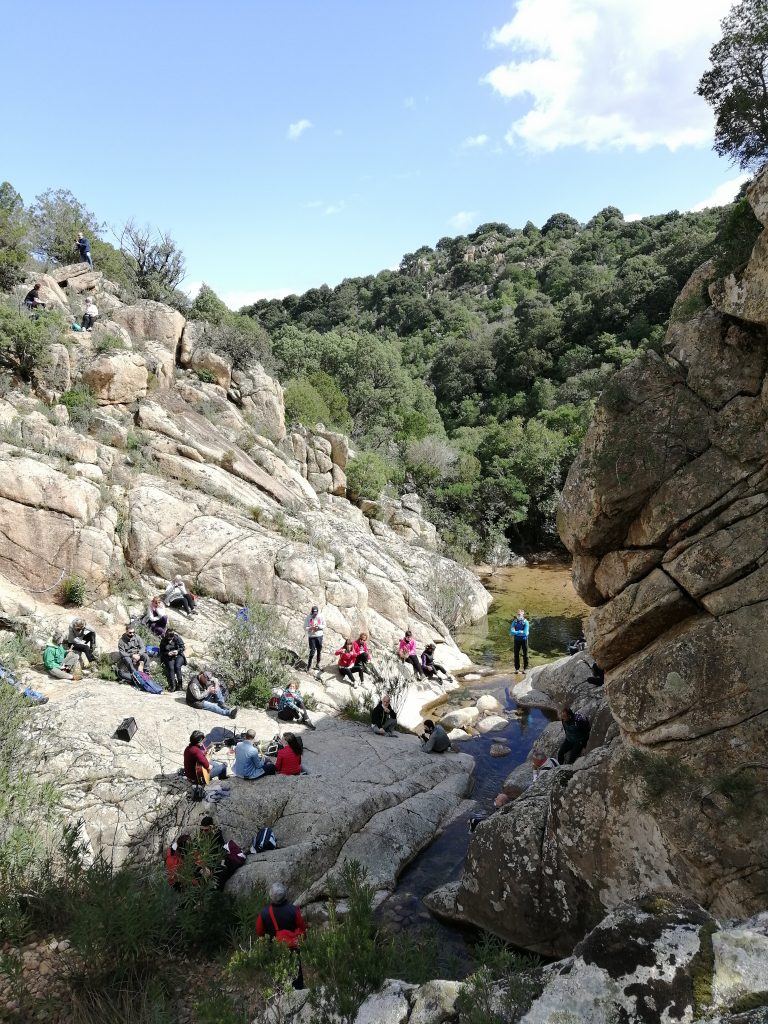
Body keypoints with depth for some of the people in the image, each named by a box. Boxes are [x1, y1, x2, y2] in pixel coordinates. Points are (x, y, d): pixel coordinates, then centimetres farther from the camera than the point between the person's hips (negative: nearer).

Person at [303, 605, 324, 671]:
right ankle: (309, 665, 7)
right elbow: (305, 628, -9)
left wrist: (319, 626, -17)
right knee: (312, 651, -6)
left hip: (319, 636, 3)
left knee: (319, 651, 11)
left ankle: (318, 663, 28)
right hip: (311, 637, -3)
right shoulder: (308, 618, -11)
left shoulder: (320, 617, -5)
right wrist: (311, 628, -27)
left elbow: (324, 625, 3)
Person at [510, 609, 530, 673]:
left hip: (524, 640, -2)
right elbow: (512, 631, -7)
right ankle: (517, 668, 13)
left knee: (525, 654, 3)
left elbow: (525, 633, -16)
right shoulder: (515, 622, 3)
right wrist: (520, 632, -17)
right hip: (517, 640, 2)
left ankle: (525, 668, 11)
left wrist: (516, 632, -12)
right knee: (516, 654, 4)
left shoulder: (526, 622, -7)